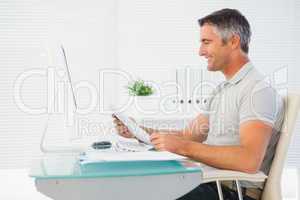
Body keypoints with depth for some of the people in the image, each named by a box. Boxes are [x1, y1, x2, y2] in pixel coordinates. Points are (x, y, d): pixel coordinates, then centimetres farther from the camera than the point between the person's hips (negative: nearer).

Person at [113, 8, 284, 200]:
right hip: (209, 183, 8)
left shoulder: (259, 91, -15)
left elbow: (249, 160, -28)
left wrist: (183, 147, -27)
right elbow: (189, 135, 18)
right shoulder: (220, 91, 17)